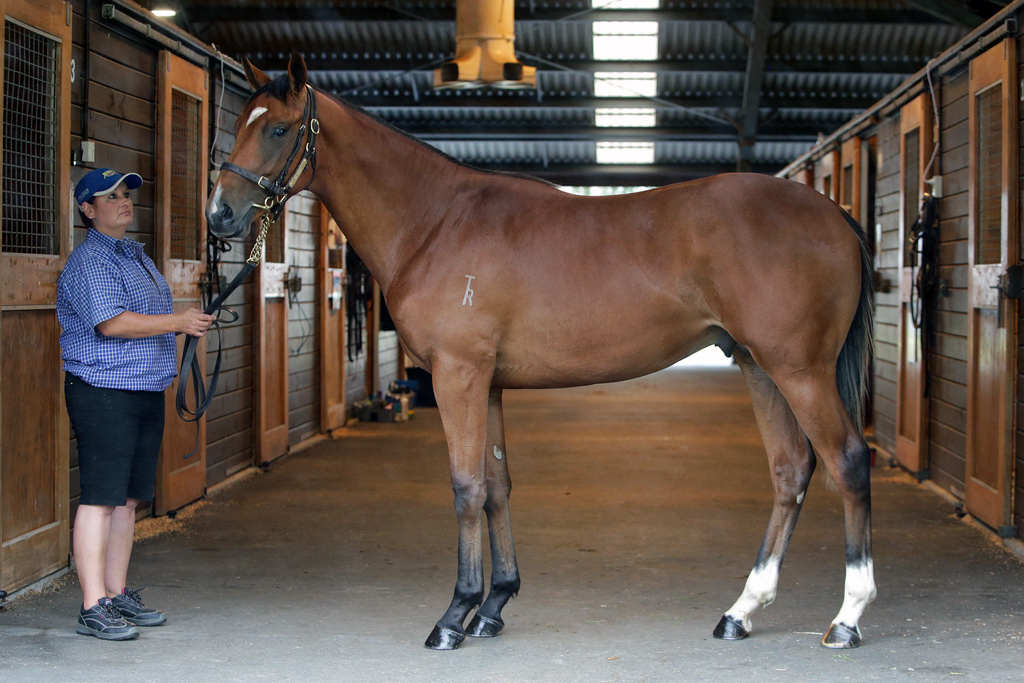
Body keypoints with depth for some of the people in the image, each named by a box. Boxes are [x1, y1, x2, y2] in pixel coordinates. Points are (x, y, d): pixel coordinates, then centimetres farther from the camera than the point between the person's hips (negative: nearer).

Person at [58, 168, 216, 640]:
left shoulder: (136, 256, 20)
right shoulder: (89, 262, -11)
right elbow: (111, 322, -22)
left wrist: (191, 324, 15)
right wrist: (178, 322, -19)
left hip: (147, 391, 9)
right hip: (103, 393, -9)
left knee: (127, 499, 12)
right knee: (100, 499, -8)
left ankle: (118, 595, 19)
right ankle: (94, 608, -6)